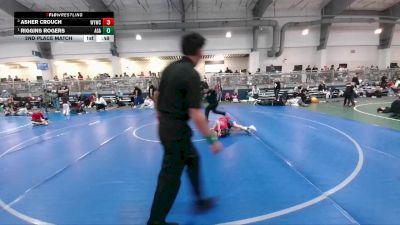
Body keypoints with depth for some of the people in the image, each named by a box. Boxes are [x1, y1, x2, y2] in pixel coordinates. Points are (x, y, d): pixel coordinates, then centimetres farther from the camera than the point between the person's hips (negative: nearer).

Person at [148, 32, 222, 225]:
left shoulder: (170, 67, 6)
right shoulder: (191, 74, -20)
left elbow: (158, 96, 14)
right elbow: (195, 114, -24)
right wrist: (212, 139, -16)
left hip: (165, 126, 9)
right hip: (177, 129, -9)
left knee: (193, 159, 24)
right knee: (170, 176, 6)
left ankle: (200, 200, 41)